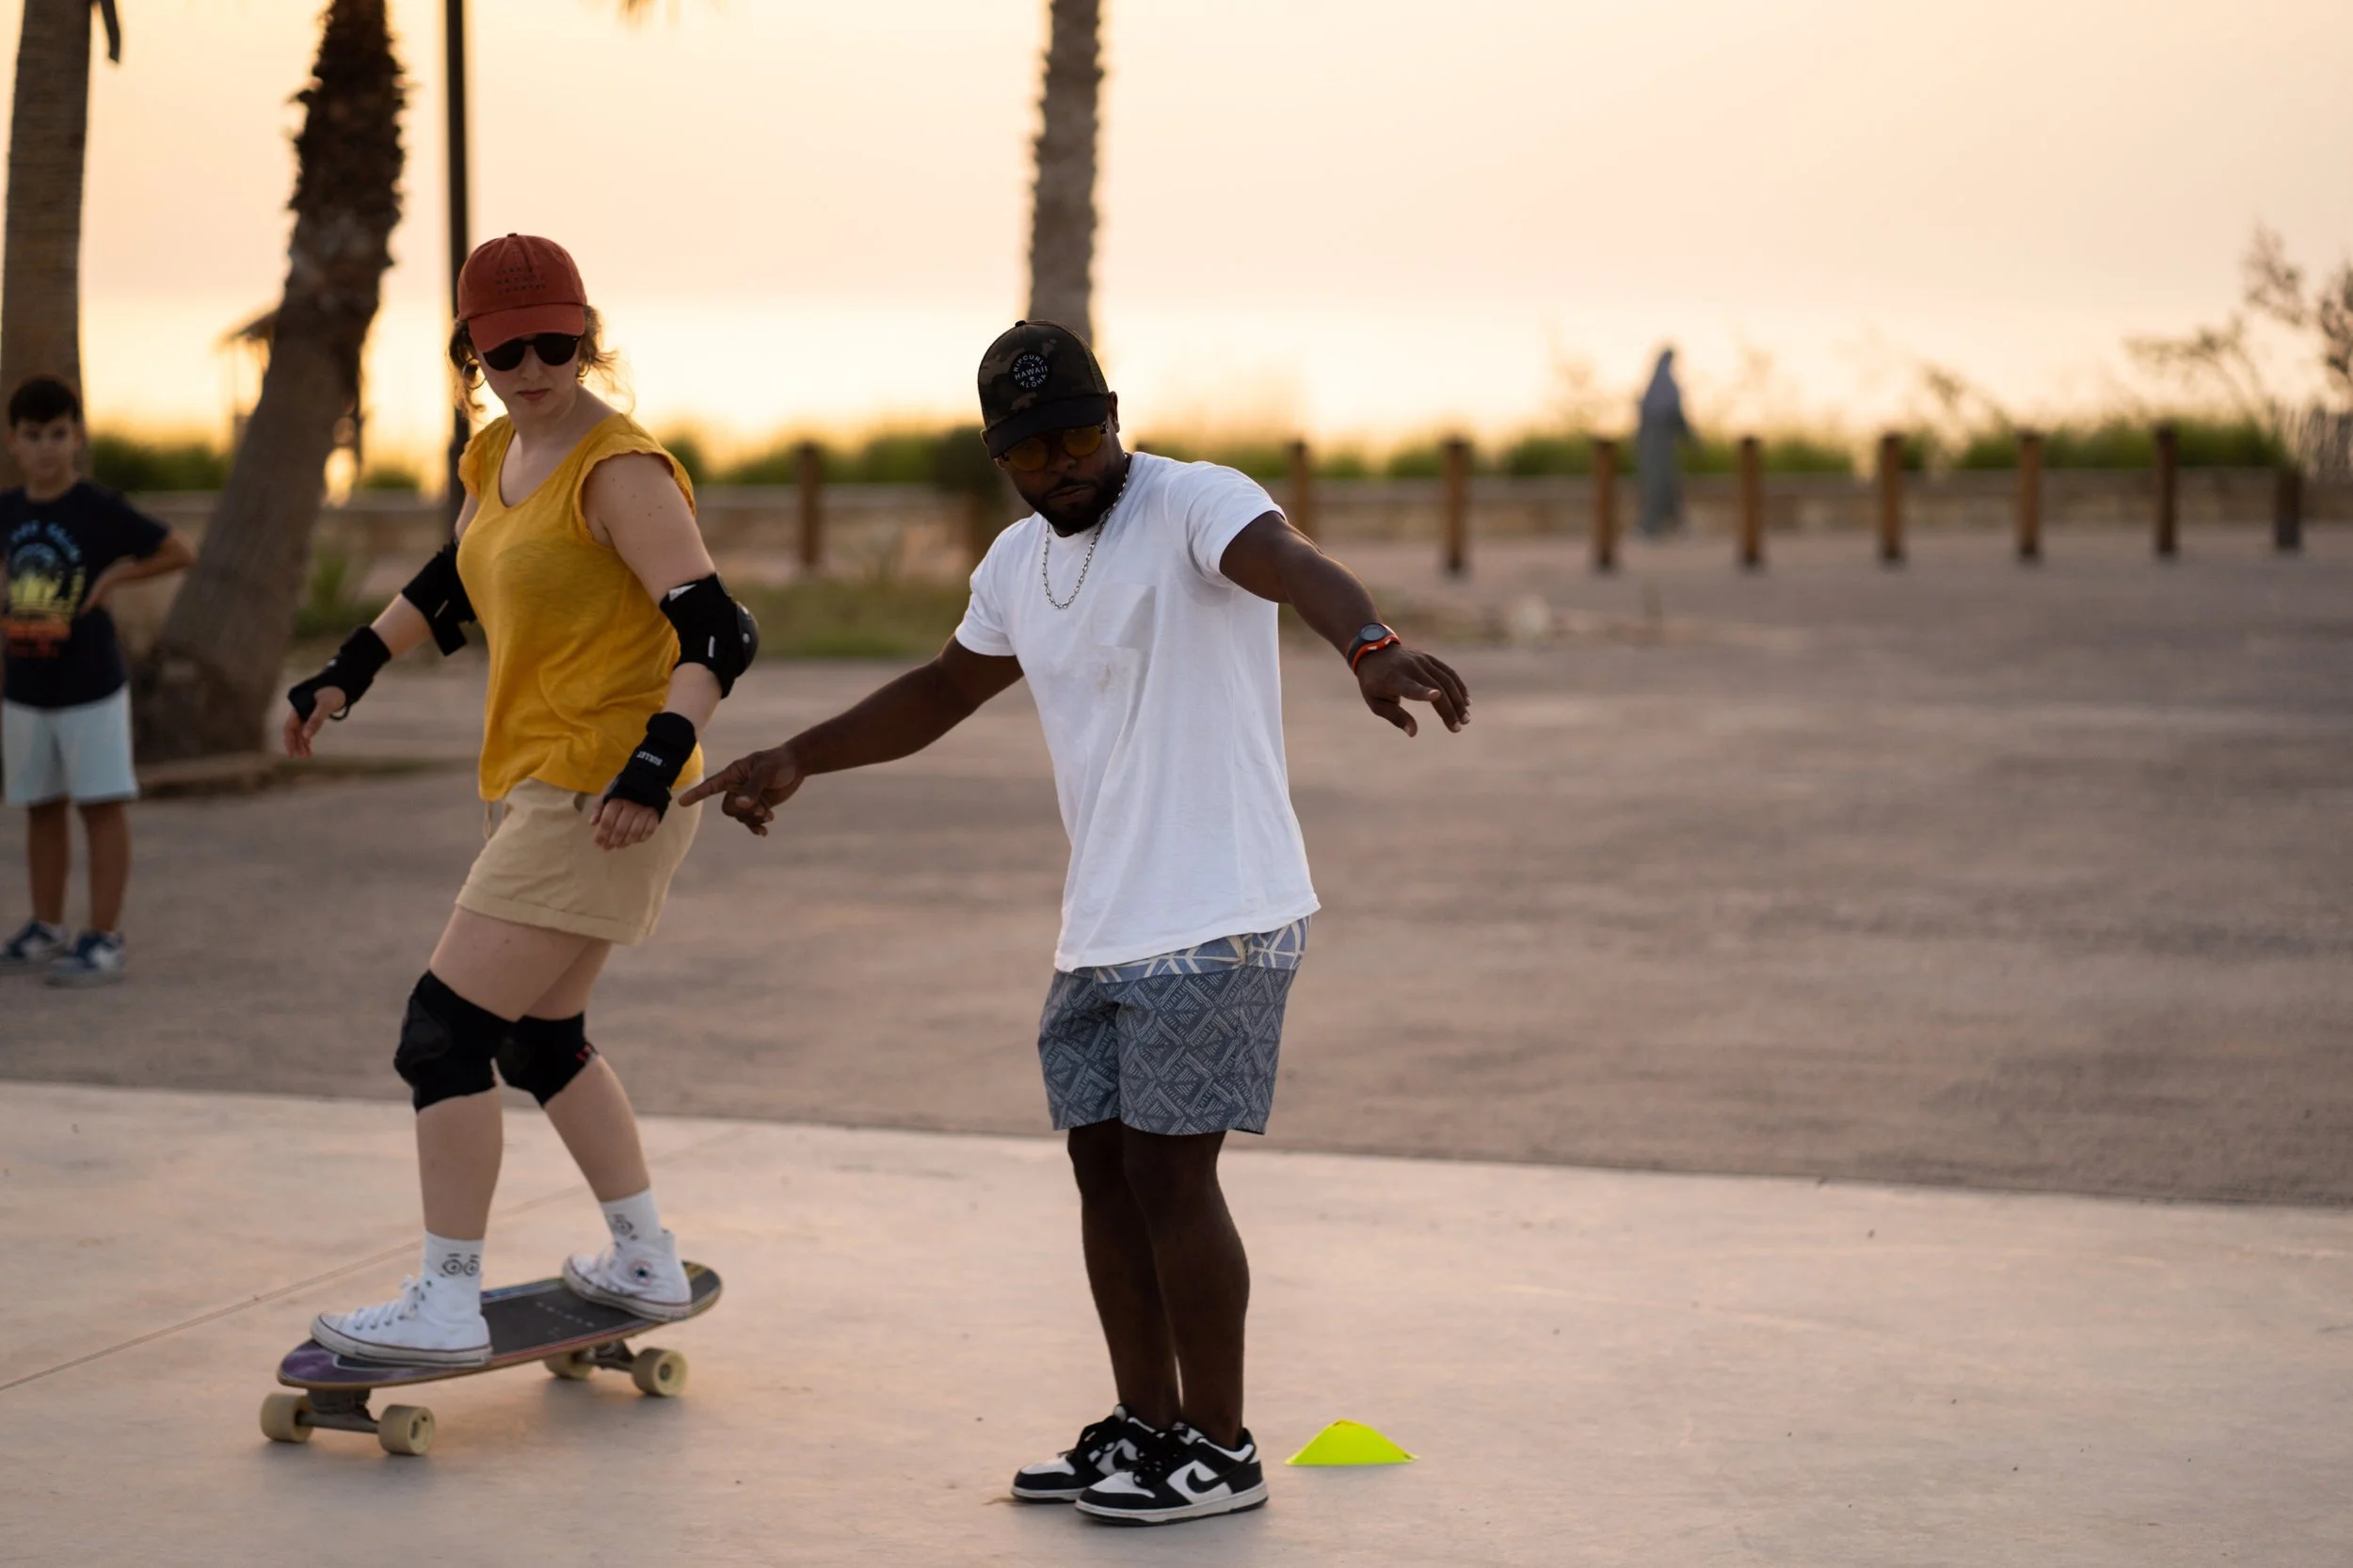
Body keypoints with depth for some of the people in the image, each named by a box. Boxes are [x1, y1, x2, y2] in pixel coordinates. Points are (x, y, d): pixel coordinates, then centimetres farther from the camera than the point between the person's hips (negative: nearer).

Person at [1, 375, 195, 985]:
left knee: (103, 806, -1)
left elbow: (179, 553, -7)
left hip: (91, 687, -5)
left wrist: (114, 576, -11)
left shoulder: (100, 510, -11)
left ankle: (105, 939, 2)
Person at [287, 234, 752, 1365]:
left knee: (445, 1030, -10)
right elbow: (452, 585, 30)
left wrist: (655, 763, -36)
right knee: (539, 1040, 18)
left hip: (601, 796, -10)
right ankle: (649, 1265, 29)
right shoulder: (498, 457, 11)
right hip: (542, 790, 10)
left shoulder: (620, 471, -15)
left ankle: (445, 1307, -6)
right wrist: (345, 676, 25)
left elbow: (714, 635, -23)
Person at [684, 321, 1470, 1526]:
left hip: (1216, 924, -8)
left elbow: (1289, 563, -35)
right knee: (1104, 1167, 11)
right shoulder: (1017, 565, 13)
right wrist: (797, 761, 26)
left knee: (1168, 1172, -6)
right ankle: (1147, 1427, 24)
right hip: (1100, 930, 8)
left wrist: (1370, 647, -56)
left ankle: (1220, 1451, 6)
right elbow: (943, 691, 30)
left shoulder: (1194, 506, -13)